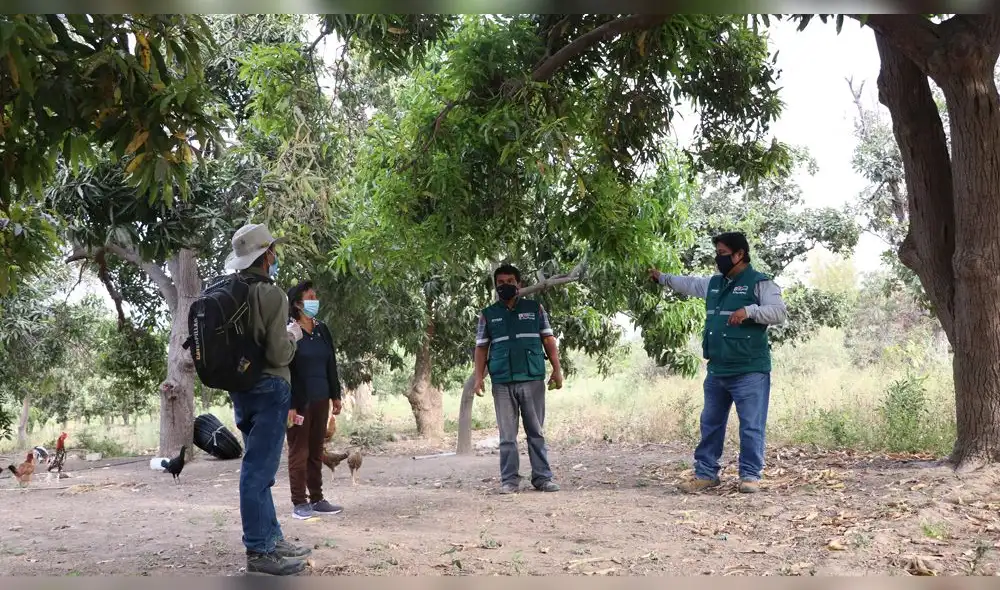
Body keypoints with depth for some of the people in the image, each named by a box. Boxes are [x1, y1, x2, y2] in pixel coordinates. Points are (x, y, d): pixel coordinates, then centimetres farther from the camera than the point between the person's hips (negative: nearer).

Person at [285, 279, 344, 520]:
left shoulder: (322, 329, 11)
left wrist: (335, 395, 13)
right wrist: (289, 404, -18)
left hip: (320, 399, 6)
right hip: (299, 401, -6)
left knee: (317, 451, 11)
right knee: (299, 452, 1)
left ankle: (317, 499, 19)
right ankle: (299, 503, 8)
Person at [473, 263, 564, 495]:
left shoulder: (535, 308, 10)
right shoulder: (487, 315, 10)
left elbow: (548, 340, 8)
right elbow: (481, 348, 9)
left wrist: (557, 369, -1)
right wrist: (479, 377, -2)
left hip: (533, 379, 0)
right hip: (502, 382, 0)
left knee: (536, 432, 4)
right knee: (507, 435, 3)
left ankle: (542, 477, 8)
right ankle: (510, 480, 7)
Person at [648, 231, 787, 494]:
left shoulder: (760, 283, -7)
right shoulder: (713, 283, 15)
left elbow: (779, 312, -16)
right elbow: (688, 284, 32)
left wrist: (749, 310, -28)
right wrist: (662, 277, 38)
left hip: (750, 371, -7)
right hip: (716, 371, 7)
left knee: (751, 426, -2)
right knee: (710, 423, 12)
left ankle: (750, 476, 8)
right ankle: (706, 473, 21)